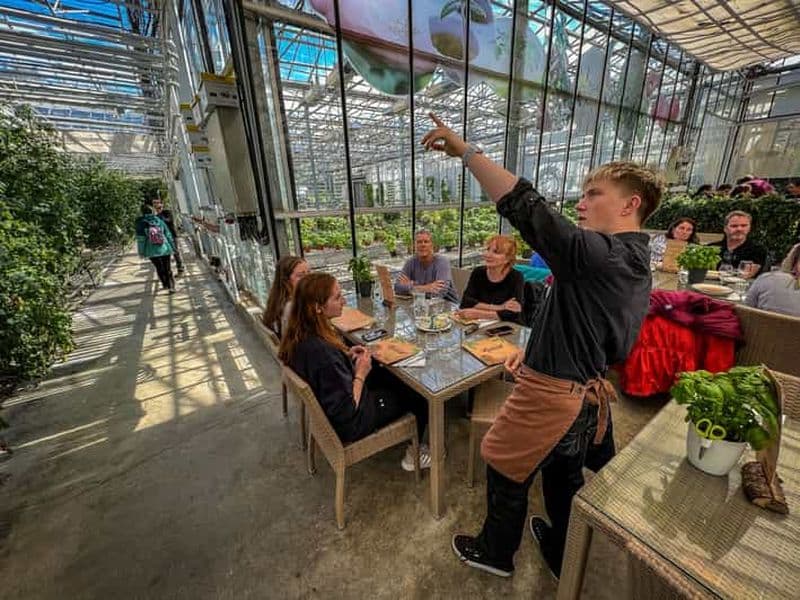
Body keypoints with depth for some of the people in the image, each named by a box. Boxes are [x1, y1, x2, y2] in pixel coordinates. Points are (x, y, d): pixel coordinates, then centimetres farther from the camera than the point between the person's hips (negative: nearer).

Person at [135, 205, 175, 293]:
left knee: (159, 268, 18)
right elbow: (168, 235, 4)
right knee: (168, 269, 5)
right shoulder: (159, 221, 0)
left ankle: (165, 284, 29)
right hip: (165, 249, 1)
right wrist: (172, 246, 14)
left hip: (152, 251, -1)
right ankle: (171, 286, -4)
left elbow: (140, 239, -5)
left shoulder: (140, 223, -5)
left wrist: (141, 252, 2)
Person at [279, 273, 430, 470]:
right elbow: (346, 412, -31)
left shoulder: (299, 336, -12)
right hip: (349, 424, -8)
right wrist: (360, 374, -20)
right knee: (418, 394, 9)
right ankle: (414, 453, 31)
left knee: (389, 375, 21)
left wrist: (347, 356, -5)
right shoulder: (323, 351, -39)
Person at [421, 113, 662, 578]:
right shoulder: (634, 262, 7)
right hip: (586, 394, 9)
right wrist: (533, 355, 13)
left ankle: (496, 552, 42)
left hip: (553, 395, -9)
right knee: (564, 477, 28)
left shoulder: (602, 254, -24)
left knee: (506, 474, 16)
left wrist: (465, 150, -24)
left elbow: (528, 209, -32)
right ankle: (563, 551, 53)